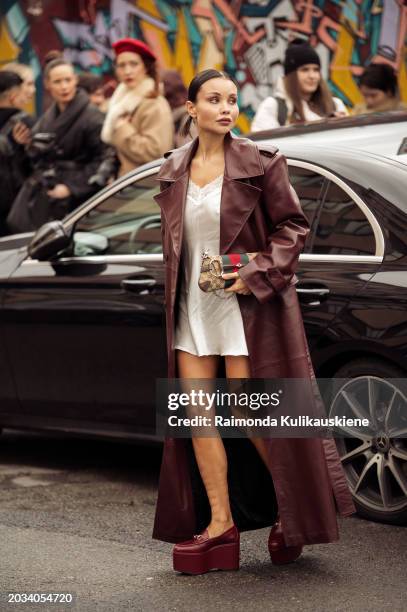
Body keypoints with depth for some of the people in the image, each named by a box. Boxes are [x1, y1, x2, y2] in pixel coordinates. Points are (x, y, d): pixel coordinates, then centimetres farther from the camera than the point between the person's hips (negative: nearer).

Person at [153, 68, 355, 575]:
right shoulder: (173, 170, 8)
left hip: (246, 305, -5)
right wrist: (173, 295, 11)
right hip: (192, 308, 5)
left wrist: (257, 274, -15)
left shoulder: (259, 163, -7)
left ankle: (291, 511, 20)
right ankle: (219, 524, 10)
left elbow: (292, 226, -5)